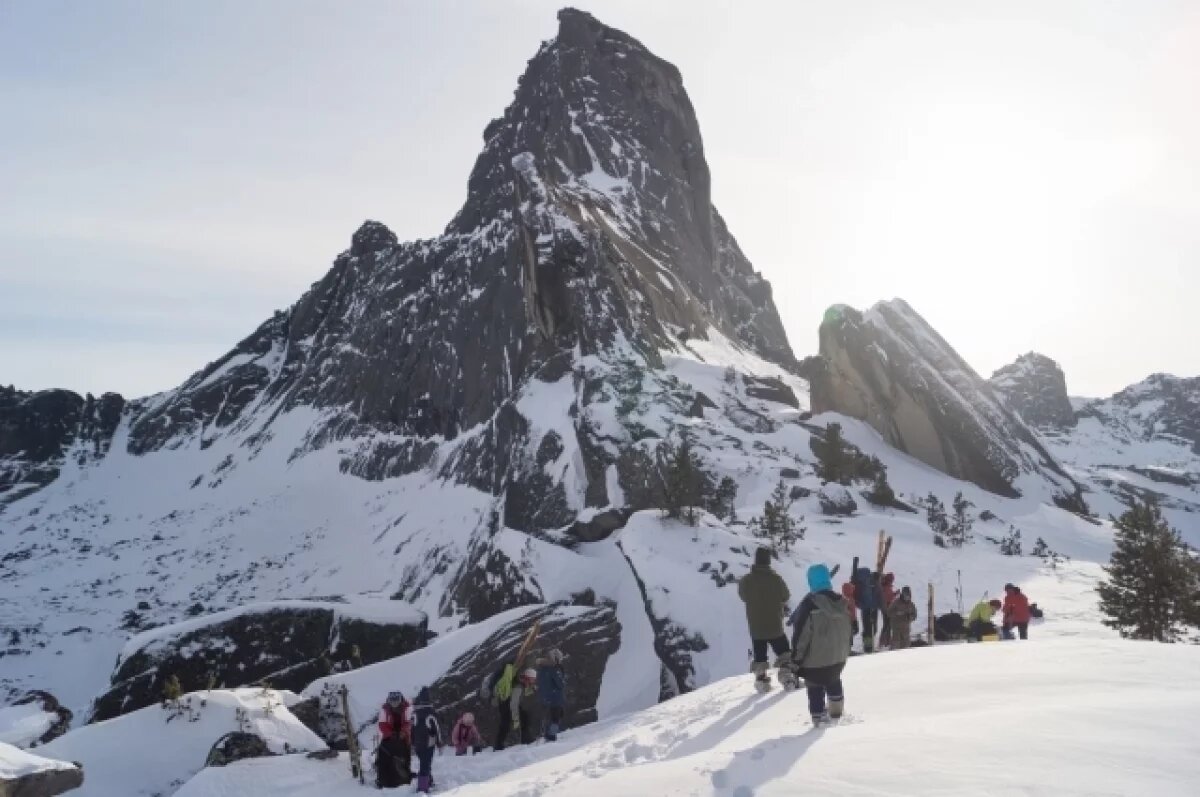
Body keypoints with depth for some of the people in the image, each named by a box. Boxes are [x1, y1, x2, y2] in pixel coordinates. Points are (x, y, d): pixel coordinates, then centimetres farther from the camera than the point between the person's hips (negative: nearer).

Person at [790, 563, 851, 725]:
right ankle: (836, 711, 42)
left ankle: (819, 716, 6)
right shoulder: (842, 602, -1)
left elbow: (801, 634, -19)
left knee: (815, 688, 7)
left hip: (815, 659, -7)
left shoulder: (810, 603, -22)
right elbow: (848, 630, 12)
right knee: (834, 682, 30)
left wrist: (796, 659, -10)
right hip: (838, 657, 7)